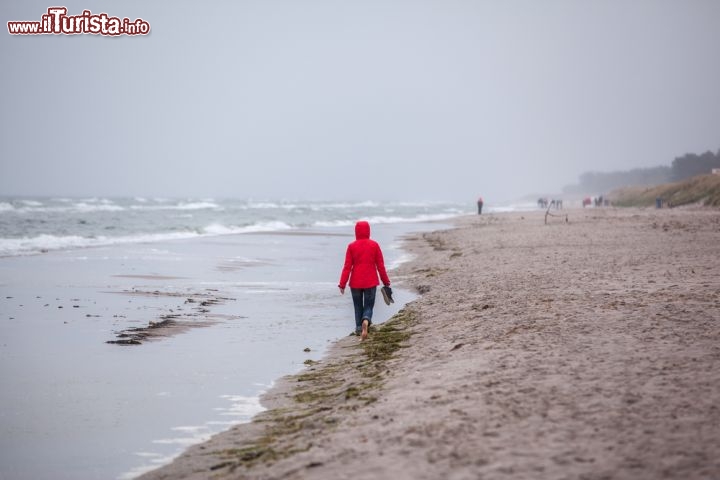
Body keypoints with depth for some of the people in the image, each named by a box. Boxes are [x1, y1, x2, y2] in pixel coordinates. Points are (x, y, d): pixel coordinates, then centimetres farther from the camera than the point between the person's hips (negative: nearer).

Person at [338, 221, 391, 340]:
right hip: (371, 282, 0)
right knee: (369, 306, 5)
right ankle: (366, 320, -24)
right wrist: (386, 282, 9)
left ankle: (359, 328, 16)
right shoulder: (374, 245, -2)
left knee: (358, 306, 16)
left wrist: (342, 284, -1)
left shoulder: (351, 246, -4)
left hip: (355, 282, 0)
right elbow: (380, 265, 1)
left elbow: (347, 267, -5)